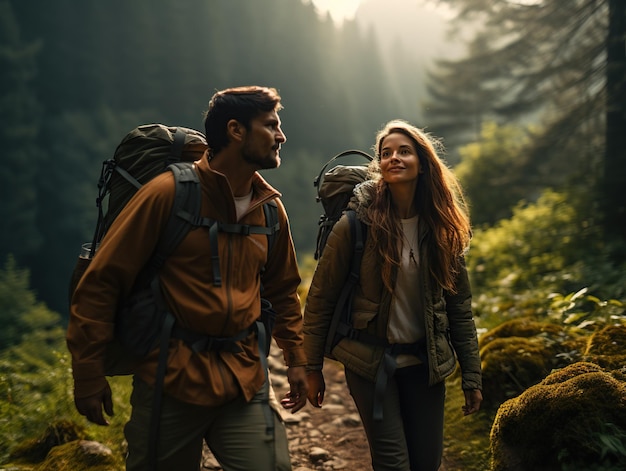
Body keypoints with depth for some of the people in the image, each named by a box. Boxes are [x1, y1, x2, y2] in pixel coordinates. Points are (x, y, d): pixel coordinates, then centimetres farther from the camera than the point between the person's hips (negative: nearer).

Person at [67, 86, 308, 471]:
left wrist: (297, 358, 15)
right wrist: (89, 375, -10)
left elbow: (283, 290, 21)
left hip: (245, 381, 4)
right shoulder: (170, 192, -9)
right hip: (171, 382, -4)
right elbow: (101, 281, -8)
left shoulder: (271, 207, 7)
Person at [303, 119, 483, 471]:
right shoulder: (356, 224, -11)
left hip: (424, 362, 4)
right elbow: (322, 299, -6)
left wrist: (472, 377, 4)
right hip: (371, 360, -3)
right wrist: (313, 369, -3)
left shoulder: (442, 228, 0)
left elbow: (460, 306, 4)